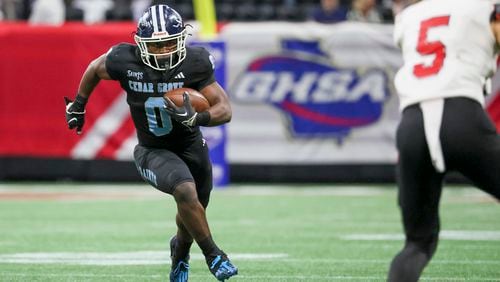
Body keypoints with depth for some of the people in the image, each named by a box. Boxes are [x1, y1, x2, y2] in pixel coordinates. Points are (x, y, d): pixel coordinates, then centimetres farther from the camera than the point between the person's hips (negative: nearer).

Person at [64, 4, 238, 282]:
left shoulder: (194, 63, -20)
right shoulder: (126, 61, -21)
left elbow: (225, 110, -16)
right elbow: (95, 69, 3)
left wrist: (195, 117, -35)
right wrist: (78, 105, 13)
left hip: (191, 145, 3)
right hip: (152, 151, -2)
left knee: (192, 214, 17)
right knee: (186, 192, -30)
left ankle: (180, 249, 54)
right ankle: (214, 256, -12)